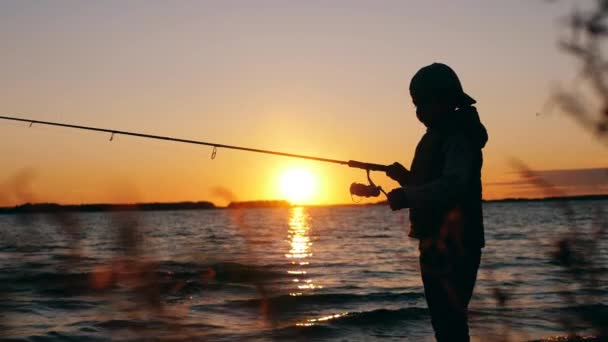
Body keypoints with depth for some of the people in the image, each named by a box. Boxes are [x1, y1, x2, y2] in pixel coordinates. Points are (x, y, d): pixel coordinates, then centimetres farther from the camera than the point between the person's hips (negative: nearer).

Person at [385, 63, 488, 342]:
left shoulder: (457, 135, -13)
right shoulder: (440, 134, 18)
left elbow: (454, 184, -31)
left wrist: (408, 196, -42)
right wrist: (406, 177, 11)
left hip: (453, 246, -10)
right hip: (436, 244, 10)